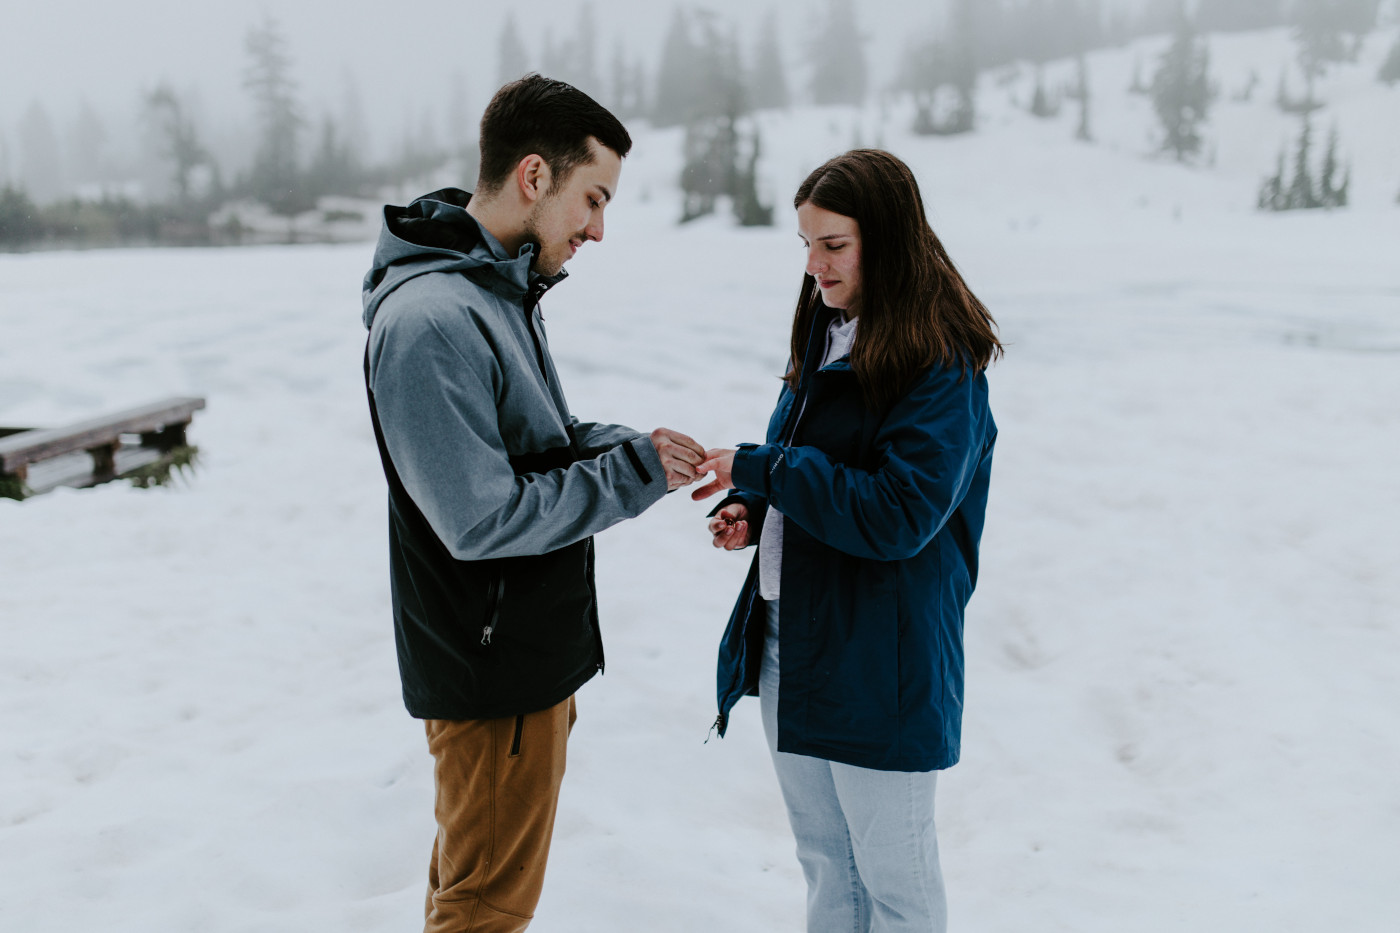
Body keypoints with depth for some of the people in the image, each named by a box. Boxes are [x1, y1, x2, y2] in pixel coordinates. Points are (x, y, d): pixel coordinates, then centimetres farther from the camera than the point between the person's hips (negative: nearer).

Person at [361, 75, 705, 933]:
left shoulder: (504, 290, 7)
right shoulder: (428, 321, -25)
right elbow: (481, 520, -26)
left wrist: (626, 444, -3)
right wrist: (634, 473, -18)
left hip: (533, 650, 9)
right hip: (494, 671, -9)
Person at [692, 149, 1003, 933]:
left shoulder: (941, 366, -16)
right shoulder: (826, 335, 8)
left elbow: (897, 514, -24)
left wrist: (758, 470, -22)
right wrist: (754, 511, -2)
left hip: (881, 660, -8)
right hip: (790, 644, 8)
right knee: (825, 863, 23)